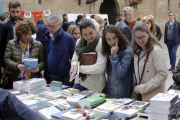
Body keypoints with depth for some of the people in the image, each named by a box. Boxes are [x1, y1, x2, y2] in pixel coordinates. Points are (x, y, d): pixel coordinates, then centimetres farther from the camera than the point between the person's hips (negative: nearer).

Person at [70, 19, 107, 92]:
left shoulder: (100, 44, -15)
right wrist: (73, 66, -13)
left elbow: (100, 68, -21)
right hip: (79, 83, 6)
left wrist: (80, 68, -17)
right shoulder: (79, 42, 5)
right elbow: (74, 59, 11)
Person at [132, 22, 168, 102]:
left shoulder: (156, 50, -15)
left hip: (154, 96, -6)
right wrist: (137, 87, 2)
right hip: (141, 95, 7)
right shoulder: (137, 51, 10)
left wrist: (143, 88, -17)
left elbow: (163, 75, -20)